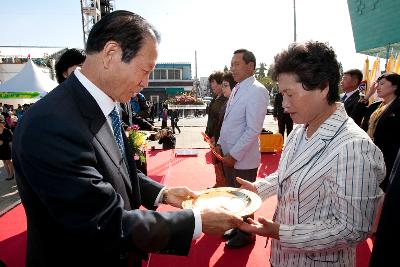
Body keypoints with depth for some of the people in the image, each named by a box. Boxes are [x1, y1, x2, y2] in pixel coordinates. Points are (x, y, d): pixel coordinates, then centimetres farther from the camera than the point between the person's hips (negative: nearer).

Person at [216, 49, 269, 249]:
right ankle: (237, 228, 41)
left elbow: (253, 130, -20)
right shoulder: (237, 89, 9)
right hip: (228, 155, 7)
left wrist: (234, 155, -17)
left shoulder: (257, 91, -16)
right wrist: (220, 143, 9)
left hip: (243, 159, -7)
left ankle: (246, 235, 32)